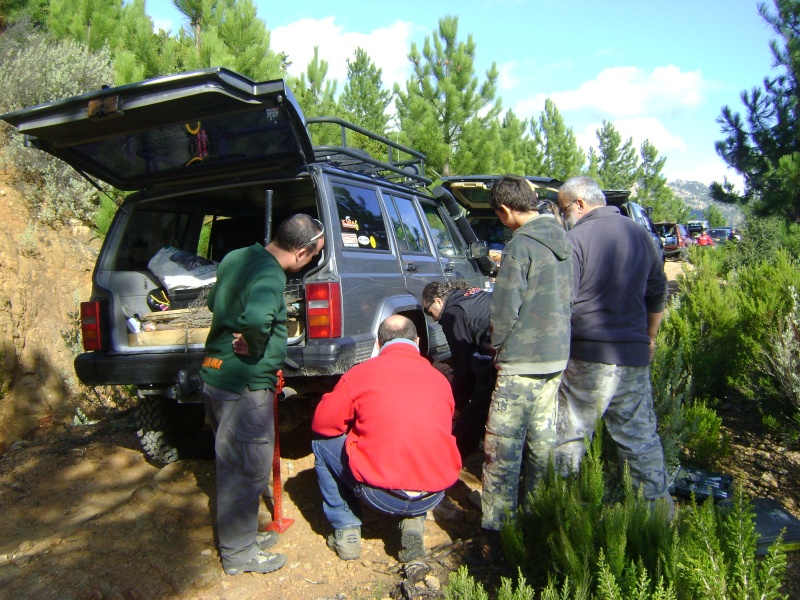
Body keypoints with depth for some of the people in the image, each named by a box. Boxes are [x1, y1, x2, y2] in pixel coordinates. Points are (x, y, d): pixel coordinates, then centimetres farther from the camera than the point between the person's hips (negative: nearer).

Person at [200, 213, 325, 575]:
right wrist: (255, 348, -22)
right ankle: (239, 553, 21)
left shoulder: (236, 258, 6)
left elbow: (214, 301, 22)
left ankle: (240, 535, 38)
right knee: (246, 469, 6)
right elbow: (256, 318, -42)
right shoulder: (271, 275, -22)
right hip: (244, 386, -9)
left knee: (234, 464, 22)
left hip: (216, 375, 9)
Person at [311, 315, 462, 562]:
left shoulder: (362, 373, -2)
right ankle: (413, 522, 18)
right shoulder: (440, 379, 8)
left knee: (322, 444, 19)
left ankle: (346, 532, 17)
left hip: (380, 494, -3)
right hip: (433, 497, 4)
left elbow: (323, 423, 6)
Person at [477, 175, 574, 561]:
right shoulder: (562, 240, 10)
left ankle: (495, 534, 3)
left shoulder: (521, 245, -16)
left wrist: (498, 347, 1)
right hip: (557, 356, 9)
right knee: (542, 438, 18)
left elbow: (505, 310, -15)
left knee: (502, 448, -3)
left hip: (523, 362, -9)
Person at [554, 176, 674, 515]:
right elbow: (657, 294, 18)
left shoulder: (577, 238, -12)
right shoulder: (641, 235, 10)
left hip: (587, 357, -6)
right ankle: (658, 503, 24)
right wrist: (649, 338, 29)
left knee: (570, 436, 6)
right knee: (641, 435, 16)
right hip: (635, 356, 6)